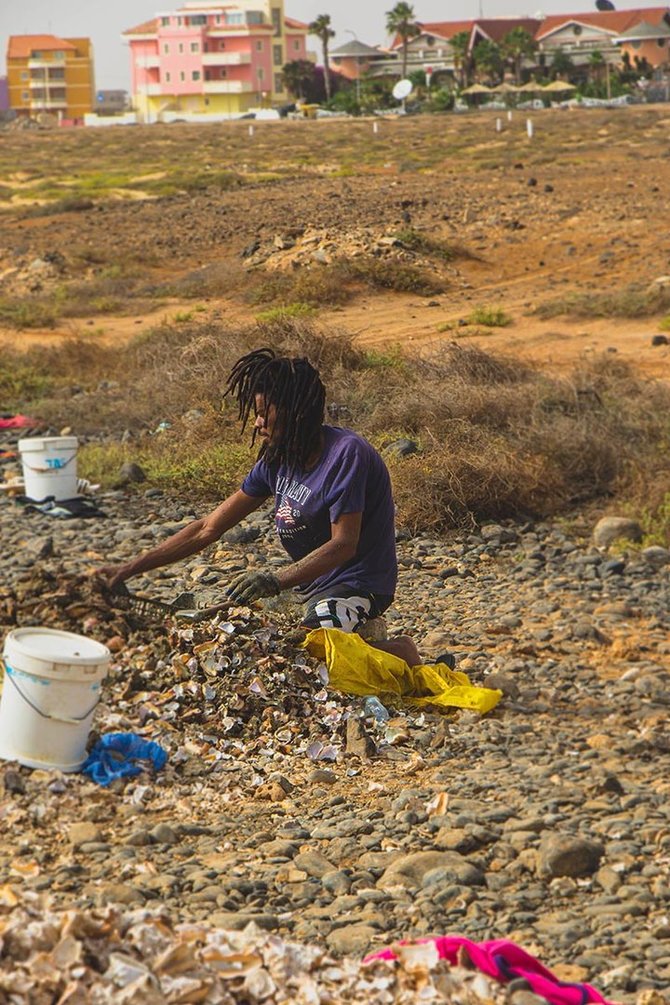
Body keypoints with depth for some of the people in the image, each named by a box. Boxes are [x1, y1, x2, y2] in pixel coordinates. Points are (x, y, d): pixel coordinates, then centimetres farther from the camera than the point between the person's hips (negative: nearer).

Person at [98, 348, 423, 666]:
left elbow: (344, 545, -23)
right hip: (310, 585, 9)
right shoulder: (277, 459, 3)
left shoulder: (347, 454, -20)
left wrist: (277, 580, -35)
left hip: (357, 585, -9)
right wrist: (130, 569, 0)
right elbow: (208, 529, 6)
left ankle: (396, 652, -2)